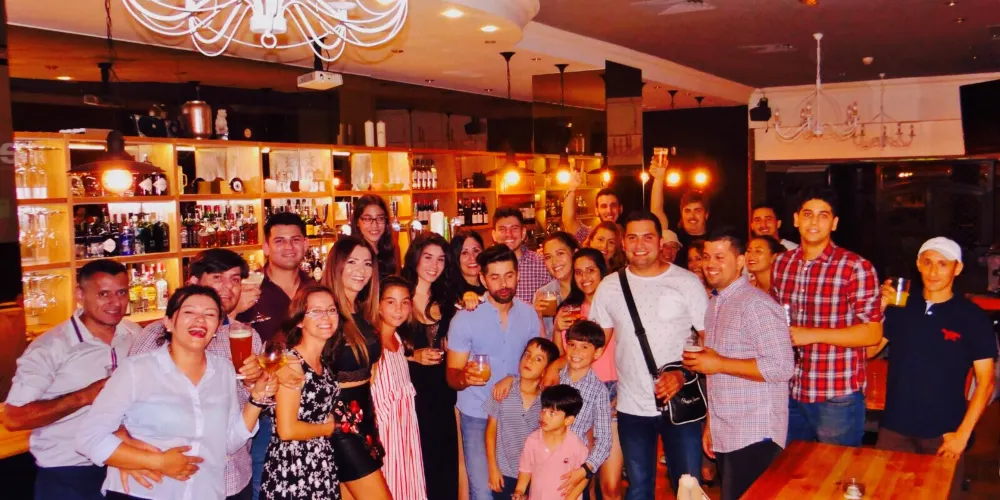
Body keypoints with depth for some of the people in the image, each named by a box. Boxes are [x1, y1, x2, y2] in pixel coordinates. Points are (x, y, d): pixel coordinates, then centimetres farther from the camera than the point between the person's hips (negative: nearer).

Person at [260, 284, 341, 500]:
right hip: (292, 472, -8)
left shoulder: (323, 361, 7)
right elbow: (287, 430, -22)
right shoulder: (291, 361, -17)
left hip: (321, 468, 8)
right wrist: (331, 427, -8)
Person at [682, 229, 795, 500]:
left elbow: (781, 367, -21)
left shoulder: (756, 304, -13)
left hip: (754, 437, -8)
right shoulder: (714, 303, 14)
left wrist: (718, 364, -18)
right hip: (723, 436, 8)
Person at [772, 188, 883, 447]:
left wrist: (812, 334, -20)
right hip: (790, 391, 5)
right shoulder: (781, 263, 6)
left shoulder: (857, 268, -11)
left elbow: (873, 333, -14)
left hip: (837, 396, -5)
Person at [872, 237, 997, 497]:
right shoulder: (900, 309, 3)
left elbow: (985, 382, -4)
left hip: (943, 435, -2)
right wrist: (879, 308, -13)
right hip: (894, 430, 2)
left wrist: (963, 433, -10)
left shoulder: (973, 318, -4)